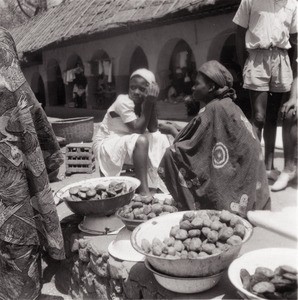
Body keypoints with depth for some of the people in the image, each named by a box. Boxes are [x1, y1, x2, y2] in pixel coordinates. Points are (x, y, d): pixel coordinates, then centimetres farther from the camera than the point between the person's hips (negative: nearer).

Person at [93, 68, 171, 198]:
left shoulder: (144, 102, -1)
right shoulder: (123, 101, -22)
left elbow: (153, 130, -10)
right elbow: (138, 129, -27)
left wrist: (152, 103, -17)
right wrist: (148, 104, -27)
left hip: (128, 142, 8)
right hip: (106, 144, -8)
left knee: (161, 139, -4)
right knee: (141, 140, -32)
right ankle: (143, 190, -30)